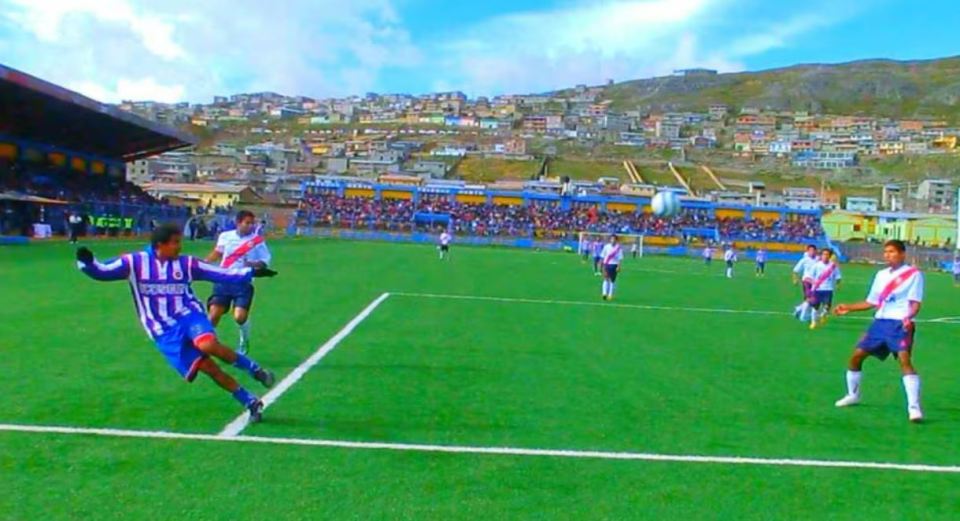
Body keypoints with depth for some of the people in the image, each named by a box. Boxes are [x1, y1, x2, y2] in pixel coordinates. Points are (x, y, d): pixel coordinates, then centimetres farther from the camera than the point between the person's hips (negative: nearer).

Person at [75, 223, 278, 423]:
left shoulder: (186, 263, 3)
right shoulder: (134, 262, 0)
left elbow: (222, 274, 3)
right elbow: (101, 272, 0)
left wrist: (251, 272, -3)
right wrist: (87, 262, -21)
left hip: (189, 316, 0)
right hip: (164, 333, 0)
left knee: (208, 345, -34)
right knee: (208, 368, -11)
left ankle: (254, 369, -14)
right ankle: (251, 402, -1)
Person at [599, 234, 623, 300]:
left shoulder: (619, 248, -3)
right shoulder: (606, 246, 2)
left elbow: (620, 258, -3)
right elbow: (602, 256, 8)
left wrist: (618, 266, -10)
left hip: (614, 265, -1)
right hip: (607, 264, 1)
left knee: (612, 280, 4)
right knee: (606, 279, -9)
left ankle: (610, 295, 11)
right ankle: (605, 293, -15)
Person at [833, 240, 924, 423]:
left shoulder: (914, 274, -2)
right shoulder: (881, 275, 17)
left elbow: (915, 303, -10)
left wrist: (909, 317, -30)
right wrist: (848, 308, 16)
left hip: (900, 324, -7)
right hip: (880, 322, 7)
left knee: (904, 359, -24)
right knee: (856, 356, 7)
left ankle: (914, 407, -22)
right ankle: (853, 395, 28)